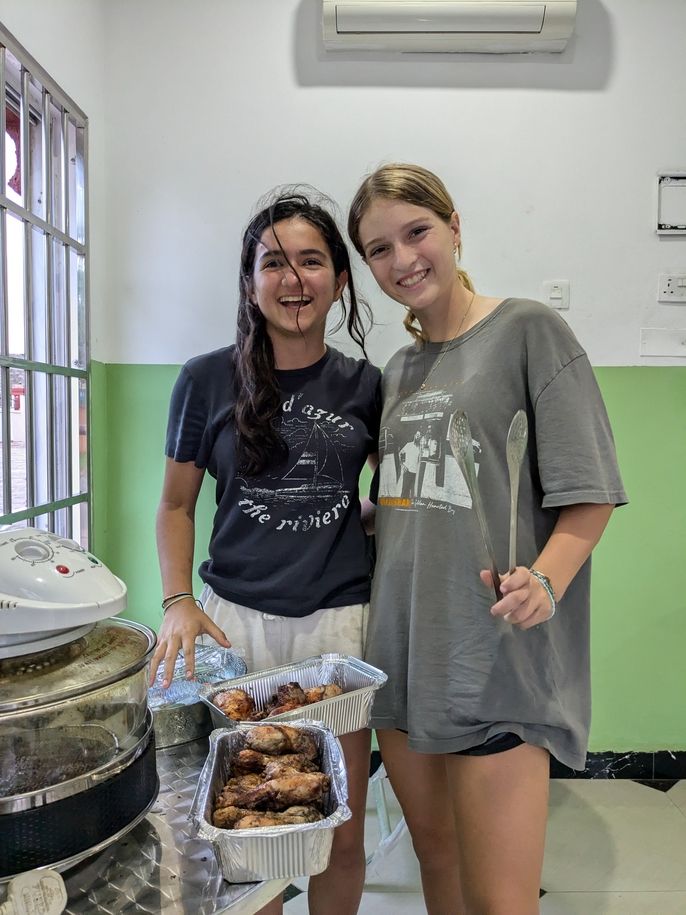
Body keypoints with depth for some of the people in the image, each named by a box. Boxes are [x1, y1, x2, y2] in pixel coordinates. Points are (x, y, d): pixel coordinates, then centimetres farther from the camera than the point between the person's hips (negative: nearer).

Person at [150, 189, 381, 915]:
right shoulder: (207, 380, -1)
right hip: (236, 618, 0)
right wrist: (177, 602, -6)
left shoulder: (364, 386, 2)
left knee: (342, 831, 11)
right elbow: (176, 505, 6)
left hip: (339, 617, 1)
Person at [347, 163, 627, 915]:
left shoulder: (527, 331, -4)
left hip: (494, 652, -6)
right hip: (400, 648, 6)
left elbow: (587, 493, -7)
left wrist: (545, 580, -24)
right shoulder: (396, 369, 14)